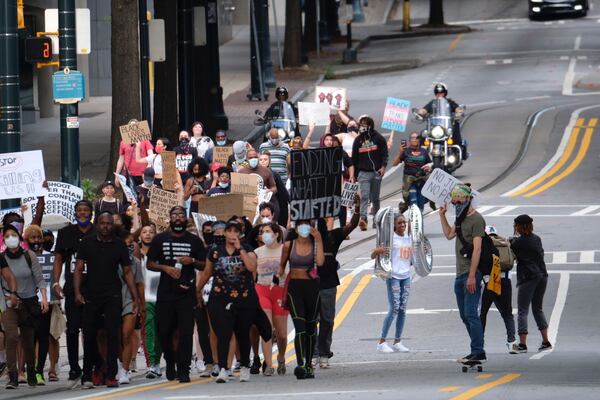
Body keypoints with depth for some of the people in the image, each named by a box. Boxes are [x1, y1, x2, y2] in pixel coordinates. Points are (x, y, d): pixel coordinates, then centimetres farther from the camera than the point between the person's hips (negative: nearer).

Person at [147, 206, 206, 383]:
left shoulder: (194, 241, 10)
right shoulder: (159, 239, 10)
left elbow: (205, 265, 12)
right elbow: (150, 264, 8)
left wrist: (192, 261, -8)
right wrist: (165, 268, -9)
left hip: (186, 293, -1)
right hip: (165, 293, 1)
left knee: (186, 332, -8)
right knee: (164, 331, 3)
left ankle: (183, 370, -6)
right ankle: (170, 362, 27)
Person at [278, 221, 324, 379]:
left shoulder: (314, 244, 3)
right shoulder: (289, 245, 3)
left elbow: (320, 262, -15)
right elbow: (282, 264, 15)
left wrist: (319, 240, -13)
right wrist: (280, 273, -4)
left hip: (311, 287, 2)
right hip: (294, 287, -2)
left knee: (310, 327, 9)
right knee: (299, 325, -15)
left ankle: (309, 365, 20)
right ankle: (300, 365, -24)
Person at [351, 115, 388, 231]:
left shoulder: (378, 138, 3)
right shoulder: (358, 140, 9)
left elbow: (385, 154, 2)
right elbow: (354, 159, 13)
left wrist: (383, 166, -13)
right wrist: (354, 175, 11)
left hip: (376, 172, 0)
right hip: (364, 172, 0)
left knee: (375, 198, 8)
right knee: (364, 196, -15)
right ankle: (363, 219, -26)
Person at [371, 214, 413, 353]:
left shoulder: (409, 238, 11)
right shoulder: (390, 238, -7)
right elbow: (373, 255, -11)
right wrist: (378, 251, -32)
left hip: (406, 276, 6)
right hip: (393, 276, -6)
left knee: (403, 309, 5)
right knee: (394, 309, -10)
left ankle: (397, 342, 10)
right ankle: (382, 343, -5)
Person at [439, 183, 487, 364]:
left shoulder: (477, 219, -11)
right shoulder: (461, 217, 17)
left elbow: (477, 249, -17)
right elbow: (449, 234, 33)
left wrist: (472, 276, -21)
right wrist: (442, 215, 22)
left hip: (471, 274, -9)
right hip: (460, 274, 9)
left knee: (471, 313, -13)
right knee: (465, 315, 10)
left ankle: (478, 352, -13)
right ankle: (477, 351, 13)